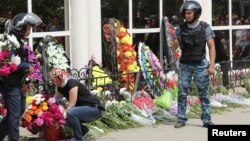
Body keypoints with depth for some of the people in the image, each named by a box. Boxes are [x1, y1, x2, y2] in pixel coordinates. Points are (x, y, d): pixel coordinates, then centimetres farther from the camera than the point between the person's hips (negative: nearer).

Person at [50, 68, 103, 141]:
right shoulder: (61, 87, 3)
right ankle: (83, 129, 15)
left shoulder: (72, 83, -22)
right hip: (83, 109, 9)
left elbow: (72, 105, -25)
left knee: (70, 113, -31)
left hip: (94, 109, -9)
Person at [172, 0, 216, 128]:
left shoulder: (205, 28, -9)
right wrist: (174, 43, -19)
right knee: (182, 93, -1)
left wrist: (212, 66, -16)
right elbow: (175, 45, 6)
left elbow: (212, 47, -8)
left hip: (200, 65, -2)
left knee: (204, 93, 0)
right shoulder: (181, 28, -1)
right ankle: (181, 120, 6)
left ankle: (207, 120, 6)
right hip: (185, 65, 2)